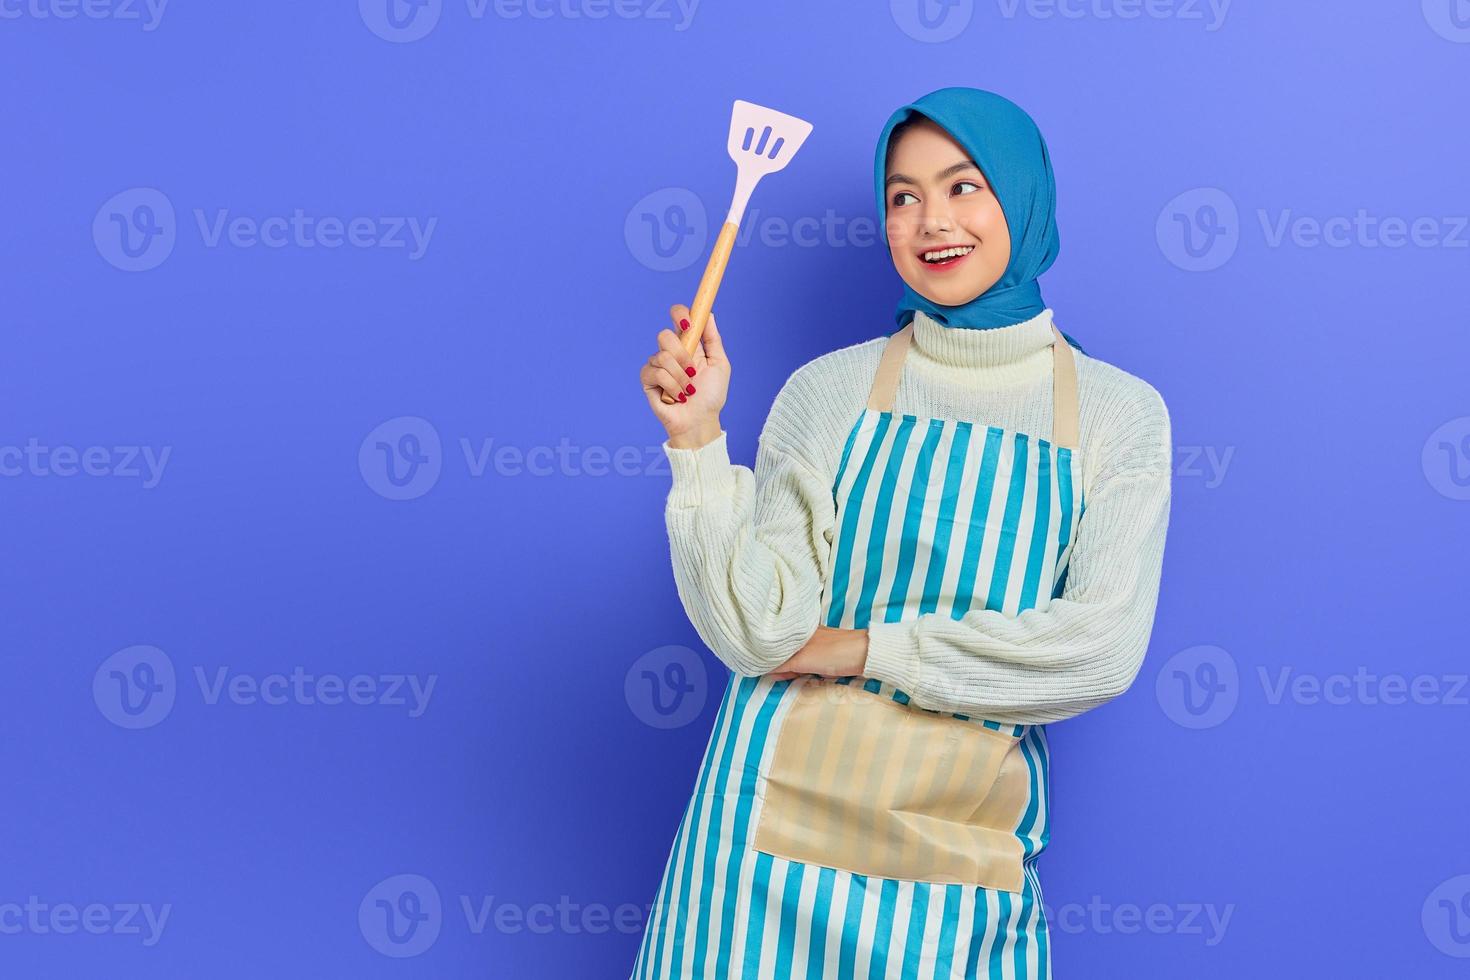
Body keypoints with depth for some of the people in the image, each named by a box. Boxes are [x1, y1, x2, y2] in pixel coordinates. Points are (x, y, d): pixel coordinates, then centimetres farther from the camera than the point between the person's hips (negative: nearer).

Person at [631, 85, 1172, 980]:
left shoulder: (1120, 412, 0)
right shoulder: (830, 390, 0)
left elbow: (1103, 649, -12)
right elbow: (758, 633, -8)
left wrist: (862, 647, -10)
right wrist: (697, 438, -18)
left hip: (965, 833, 0)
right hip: (788, 803, 0)